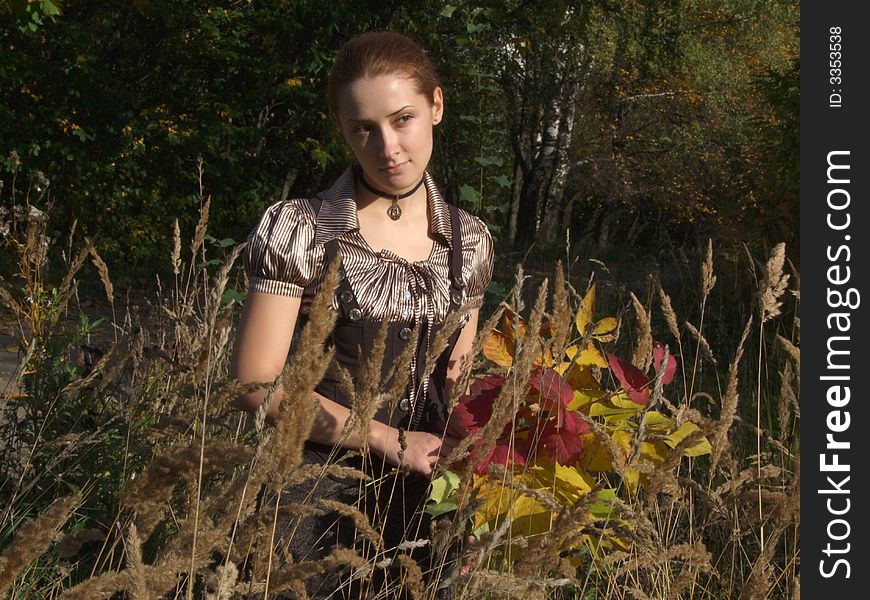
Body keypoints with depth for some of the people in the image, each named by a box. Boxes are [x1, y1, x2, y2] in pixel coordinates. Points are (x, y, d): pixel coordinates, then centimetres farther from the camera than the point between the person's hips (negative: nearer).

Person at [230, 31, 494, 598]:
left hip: (423, 493, 4)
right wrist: (389, 440, -16)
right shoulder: (300, 229, -11)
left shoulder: (469, 240, 2)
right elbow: (257, 381, -14)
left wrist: (451, 454, -7)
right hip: (318, 494, -4)